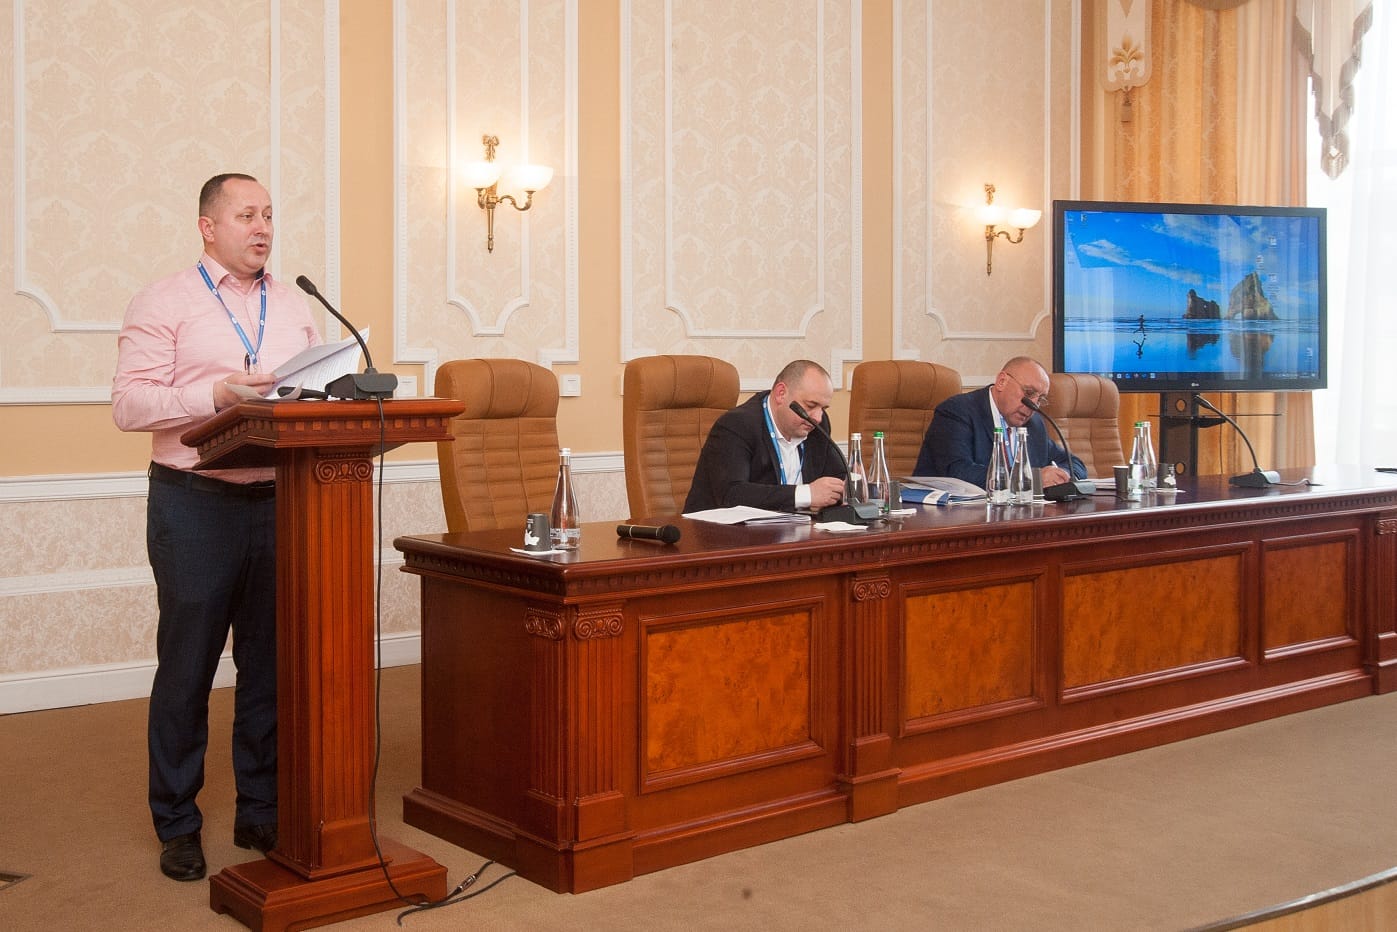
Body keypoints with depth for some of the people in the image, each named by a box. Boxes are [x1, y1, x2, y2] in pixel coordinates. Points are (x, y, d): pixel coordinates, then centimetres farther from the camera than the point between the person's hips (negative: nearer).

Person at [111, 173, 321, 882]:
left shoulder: (294, 307, 16)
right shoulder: (166, 303, 0)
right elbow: (128, 402, -8)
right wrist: (215, 395, -19)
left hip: (281, 502, 5)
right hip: (197, 505, -4)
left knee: (271, 665, 9)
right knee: (187, 669, 2)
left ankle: (261, 811, 21)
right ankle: (176, 825, 14)